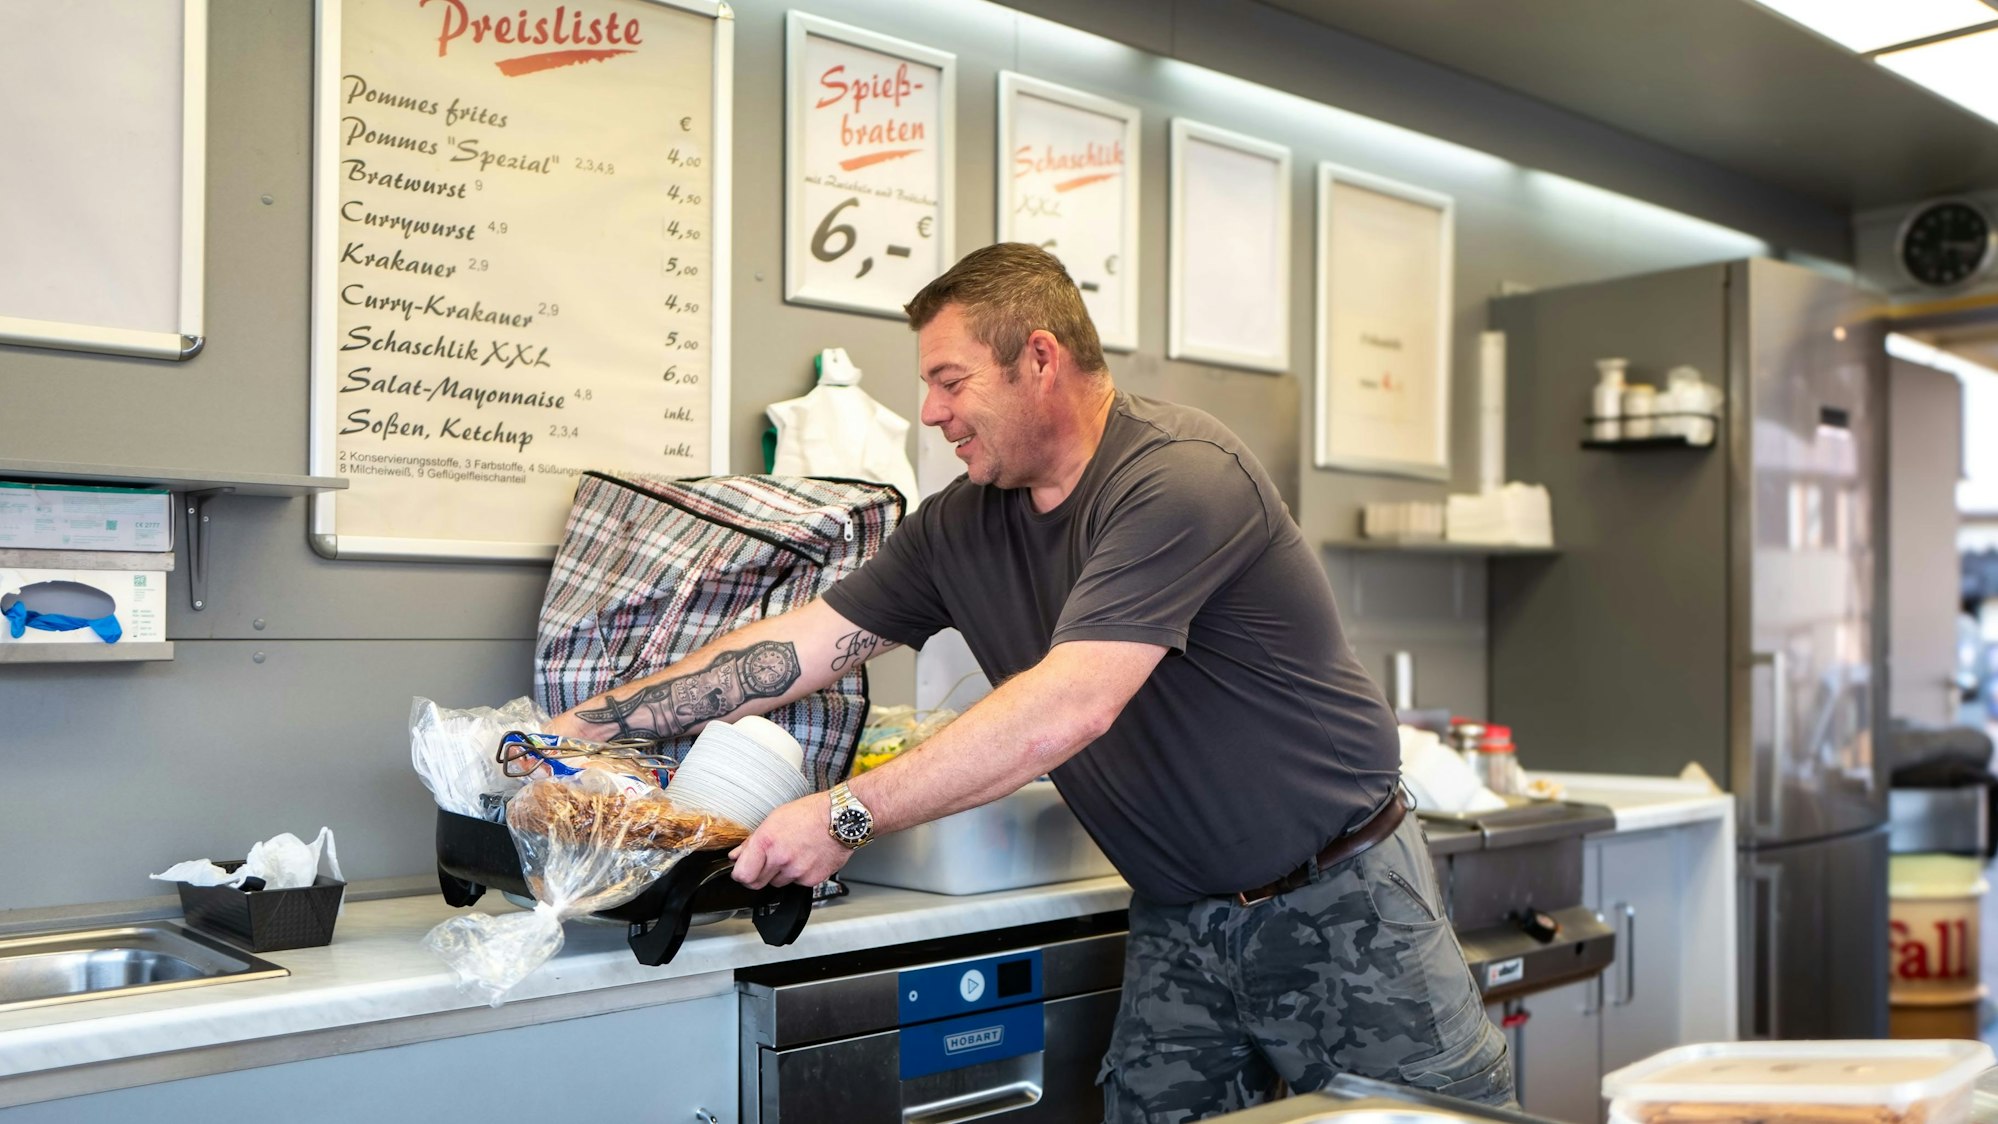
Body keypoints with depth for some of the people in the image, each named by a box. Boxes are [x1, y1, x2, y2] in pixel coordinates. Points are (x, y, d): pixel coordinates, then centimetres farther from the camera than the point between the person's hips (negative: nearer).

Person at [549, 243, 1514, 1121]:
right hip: (1180, 921, 6)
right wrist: (583, 724, -1)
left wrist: (848, 816, -28)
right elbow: (795, 647, 2)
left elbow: (1066, 708, -31)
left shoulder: (1180, 477, -23)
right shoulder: (960, 526, 1)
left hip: (1340, 896, -5)